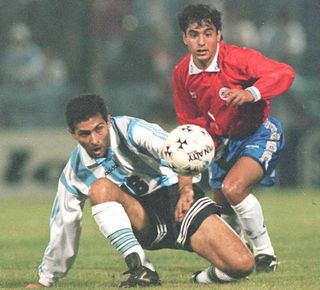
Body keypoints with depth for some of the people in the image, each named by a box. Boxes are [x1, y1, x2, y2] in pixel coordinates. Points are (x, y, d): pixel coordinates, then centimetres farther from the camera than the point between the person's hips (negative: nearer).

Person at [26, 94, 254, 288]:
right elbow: (63, 226, 9)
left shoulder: (130, 130, -16)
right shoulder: (75, 174, -3)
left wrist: (186, 187, -54)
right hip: (143, 223, 2)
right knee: (100, 188, -28)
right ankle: (141, 269, -30)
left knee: (242, 265, -22)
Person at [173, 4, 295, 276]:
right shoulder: (182, 73, -8)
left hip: (260, 133, -7)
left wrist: (251, 93, -51)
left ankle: (265, 253, -12)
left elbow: (284, 72, -37)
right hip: (224, 140, 7)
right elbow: (189, 119, 7)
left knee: (233, 187, -28)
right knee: (222, 203, 16)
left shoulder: (238, 58, -26)